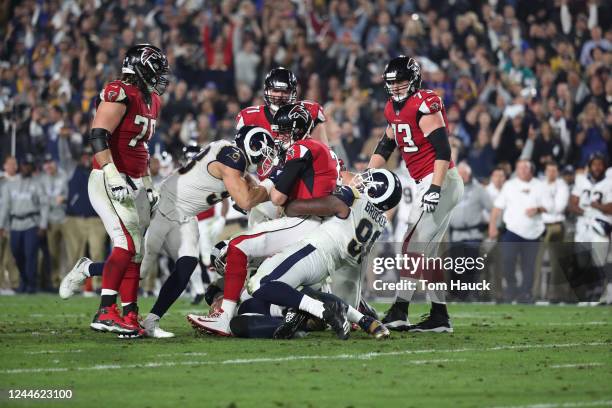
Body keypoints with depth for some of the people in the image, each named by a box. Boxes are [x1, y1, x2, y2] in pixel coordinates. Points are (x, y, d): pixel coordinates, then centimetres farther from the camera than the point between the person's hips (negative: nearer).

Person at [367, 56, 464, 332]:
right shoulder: (394, 108, 14)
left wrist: (435, 187, -27)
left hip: (441, 182, -10)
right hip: (426, 185, 10)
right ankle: (439, 317, 12)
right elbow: (385, 147, 22)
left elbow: (442, 149, -21)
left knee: (414, 246, -12)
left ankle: (399, 312, -12)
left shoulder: (424, 105, -15)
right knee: (426, 252, 10)